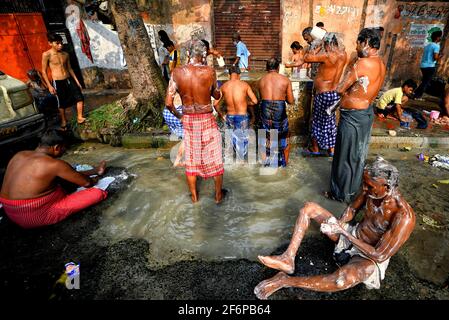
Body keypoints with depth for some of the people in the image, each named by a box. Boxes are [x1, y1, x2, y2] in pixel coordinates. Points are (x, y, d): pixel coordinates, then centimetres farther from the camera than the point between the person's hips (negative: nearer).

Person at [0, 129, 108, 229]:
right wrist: (93, 181, 17)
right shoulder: (55, 164, -21)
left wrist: (93, 171, 19)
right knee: (97, 193, -13)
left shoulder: (20, 155, 5)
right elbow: (86, 182, -8)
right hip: (36, 216, -9)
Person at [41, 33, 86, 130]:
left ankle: (79, 118, 7)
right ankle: (63, 121, 25)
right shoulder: (46, 55, -7)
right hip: (58, 82, -4)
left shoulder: (65, 54, 8)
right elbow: (44, 71, -4)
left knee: (80, 97, -7)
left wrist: (77, 81, 13)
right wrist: (49, 86, -8)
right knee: (62, 103, 5)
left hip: (69, 79, 5)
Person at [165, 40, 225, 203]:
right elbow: (216, 95, 4)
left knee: (191, 158, 15)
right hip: (207, 120, -2)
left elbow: (168, 102, -8)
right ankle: (218, 194, 27)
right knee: (214, 157, 13)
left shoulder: (177, 72, -7)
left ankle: (194, 196, 29)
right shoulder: (209, 71, -12)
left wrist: (178, 115, 8)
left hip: (188, 121, 2)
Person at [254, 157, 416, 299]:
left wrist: (343, 232, -30)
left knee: (343, 279, -42)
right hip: (352, 235, 7)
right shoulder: (371, 190, -13)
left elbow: (379, 256, -28)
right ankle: (288, 259, -13)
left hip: (370, 257, -7)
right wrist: (339, 224, -15)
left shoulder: (404, 217, -31)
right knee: (309, 208, -6)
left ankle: (284, 280, -23)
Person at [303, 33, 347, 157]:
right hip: (334, 93, 8)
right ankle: (332, 148, 25)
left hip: (323, 94, -7)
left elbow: (307, 58, -19)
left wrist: (318, 48, -6)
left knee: (318, 120, 8)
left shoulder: (328, 56, -22)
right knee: (331, 120, 17)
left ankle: (315, 148, 21)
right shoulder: (343, 54, 2)